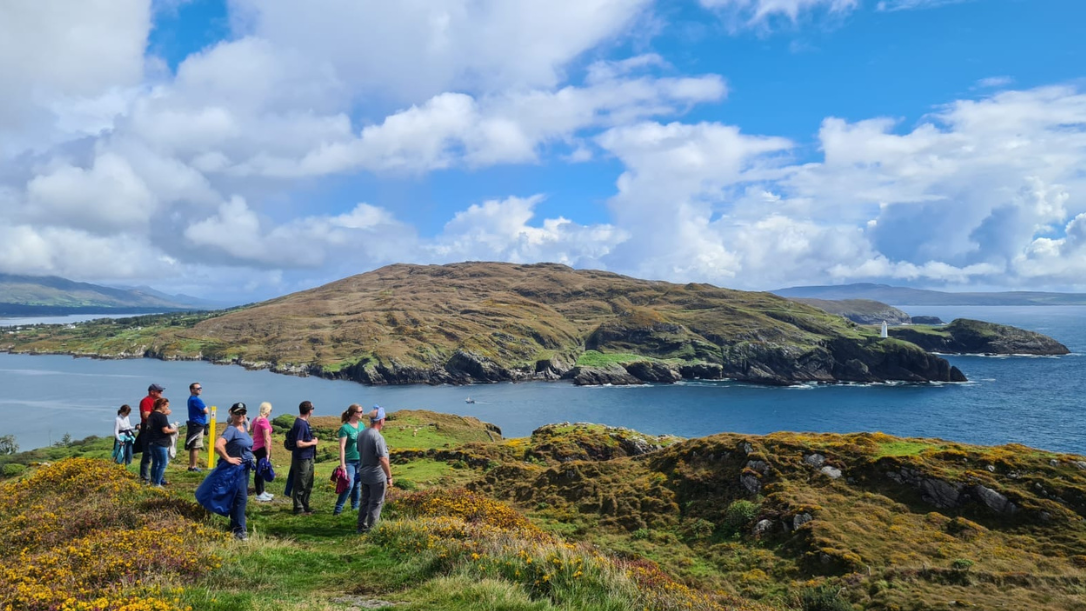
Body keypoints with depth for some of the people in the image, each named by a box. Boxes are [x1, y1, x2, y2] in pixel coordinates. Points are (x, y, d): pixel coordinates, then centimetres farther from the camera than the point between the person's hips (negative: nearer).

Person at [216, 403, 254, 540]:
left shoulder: (243, 427, 7)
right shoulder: (231, 430, -19)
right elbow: (218, 446, -33)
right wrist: (228, 459, -24)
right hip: (235, 468, -9)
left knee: (241, 497, 16)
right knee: (241, 498, -10)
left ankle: (234, 525, 28)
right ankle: (239, 530, -5)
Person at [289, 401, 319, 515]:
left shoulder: (304, 422, 9)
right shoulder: (300, 424, -21)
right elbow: (299, 444, -25)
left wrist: (313, 440, 7)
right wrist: (312, 442, -13)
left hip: (308, 458, 10)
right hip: (301, 458, -10)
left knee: (308, 484, 18)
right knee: (300, 485, 2)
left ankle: (305, 506, 29)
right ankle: (299, 509, 12)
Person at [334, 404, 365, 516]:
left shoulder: (361, 425, 7)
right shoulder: (345, 428, -12)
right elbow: (342, 446, -14)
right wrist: (342, 463, -17)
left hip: (361, 460, 6)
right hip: (349, 461, -6)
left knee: (357, 485, 11)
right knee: (349, 485, -12)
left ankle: (355, 506, 22)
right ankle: (338, 509, -3)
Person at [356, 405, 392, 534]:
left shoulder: (361, 434, 3)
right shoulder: (377, 437, -23)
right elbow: (383, 460, -24)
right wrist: (389, 477, -16)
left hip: (364, 474, 8)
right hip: (377, 476, -8)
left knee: (365, 501, 18)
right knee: (375, 504, 4)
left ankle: (362, 527, 26)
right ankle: (371, 529, 10)